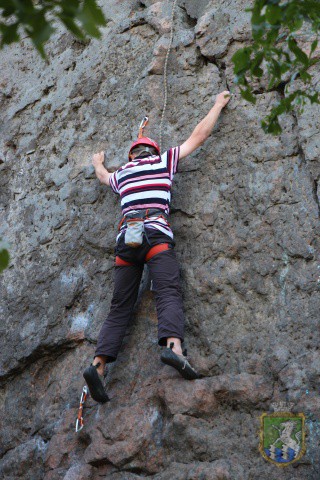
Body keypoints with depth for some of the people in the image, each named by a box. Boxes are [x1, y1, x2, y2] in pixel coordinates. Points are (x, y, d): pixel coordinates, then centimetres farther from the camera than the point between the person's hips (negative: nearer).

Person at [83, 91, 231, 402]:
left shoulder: (121, 174, 29)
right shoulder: (163, 161, 20)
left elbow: (103, 177, 53)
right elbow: (199, 135, 26)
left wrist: (98, 163, 76)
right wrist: (218, 105, 39)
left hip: (126, 239, 3)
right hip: (156, 234, -3)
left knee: (119, 307, 2)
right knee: (169, 292, -18)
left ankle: (99, 363, -15)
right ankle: (173, 345, -45)